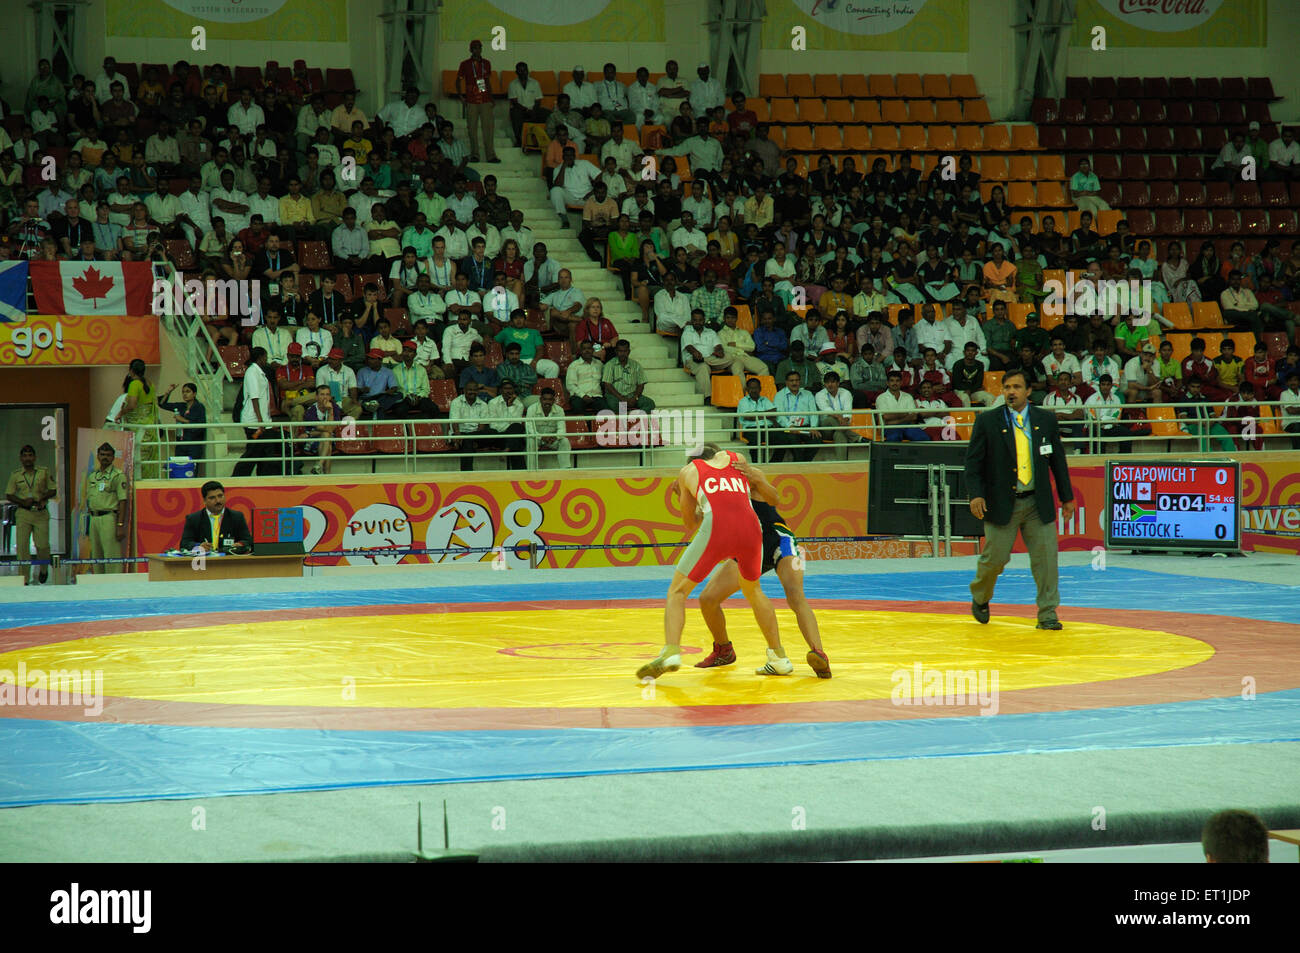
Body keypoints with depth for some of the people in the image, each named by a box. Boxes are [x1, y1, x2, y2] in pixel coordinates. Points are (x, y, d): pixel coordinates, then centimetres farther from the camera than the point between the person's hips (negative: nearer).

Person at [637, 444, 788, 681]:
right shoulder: (735, 459, 30)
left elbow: (690, 523, 32)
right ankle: (779, 657, 30)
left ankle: (671, 651, -13)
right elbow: (758, 477, 53)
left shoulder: (688, 471, 24)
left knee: (677, 591, 10)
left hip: (717, 528, -3)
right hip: (751, 527, 3)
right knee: (753, 590, 30)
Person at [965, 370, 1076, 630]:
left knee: (1046, 556, -4)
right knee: (995, 557, 1)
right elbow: (973, 461, -2)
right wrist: (976, 494, -15)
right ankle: (980, 598, 30)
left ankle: (1047, 614, 5)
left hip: (1038, 503, 2)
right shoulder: (987, 421, -1)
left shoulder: (1046, 419, 6)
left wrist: (1066, 497, 11)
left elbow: (1058, 460, 11)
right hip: (1002, 503, -2)